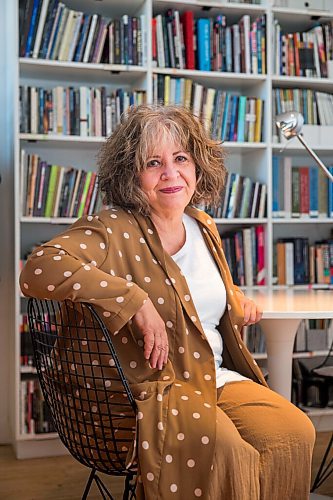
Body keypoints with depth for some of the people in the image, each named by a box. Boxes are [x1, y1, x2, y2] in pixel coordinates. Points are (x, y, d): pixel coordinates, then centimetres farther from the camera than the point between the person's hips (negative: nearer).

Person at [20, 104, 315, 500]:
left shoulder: (203, 227, 10)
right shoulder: (114, 231, -12)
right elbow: (39, 270, -31)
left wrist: (236, 299, 9)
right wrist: (135, 301, -31)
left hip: (218, 377, 7)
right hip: (151, 389, -6)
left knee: (295, 432, -17)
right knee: (227, 450, -30)